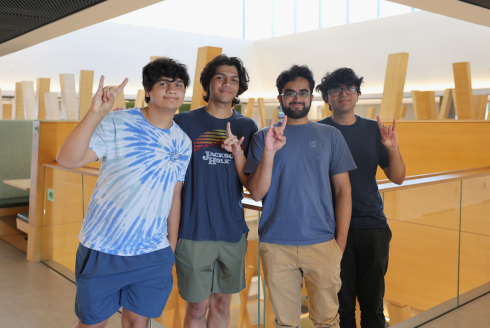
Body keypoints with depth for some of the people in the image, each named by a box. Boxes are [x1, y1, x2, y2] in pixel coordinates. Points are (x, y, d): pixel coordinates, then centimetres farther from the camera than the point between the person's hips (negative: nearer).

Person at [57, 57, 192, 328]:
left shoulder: (183, 143, 4)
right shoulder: (116, 124, -11)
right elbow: (68, 159, -23)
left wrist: (172, 244, 14)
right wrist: (95, 113, -33)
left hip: (154, 255, 4)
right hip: (103, 250, -3)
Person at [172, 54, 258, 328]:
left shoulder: (247, 127, 6)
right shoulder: (185, 122, -2)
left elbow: (250, 184, 2)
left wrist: (237, 152, -14)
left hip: (233, 231, 3)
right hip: (194, 231, -3)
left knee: (221, 303, 15)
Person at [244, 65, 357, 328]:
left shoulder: (331, 136, 7)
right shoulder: (263, 137, 5)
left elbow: (343, 190, 6)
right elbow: (256, 193, -2)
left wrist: (341, 242, 1)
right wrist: (269, 152, -16)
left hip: (322, 244, 0)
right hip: (276, 246, 0)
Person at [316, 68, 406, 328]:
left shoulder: (373, 130, 8)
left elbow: (398, 178, 6)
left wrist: (393, 149, -11)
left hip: (372, 226, 2)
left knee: (373, 304, 8)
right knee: (341, 304, 5)